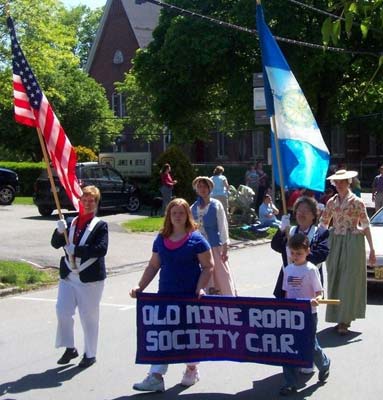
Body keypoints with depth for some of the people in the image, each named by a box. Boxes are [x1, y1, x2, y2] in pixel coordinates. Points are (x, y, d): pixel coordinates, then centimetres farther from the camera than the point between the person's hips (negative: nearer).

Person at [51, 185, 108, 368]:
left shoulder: (100, 225, -4)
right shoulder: (71, 223, 9)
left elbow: (101, 249, -17)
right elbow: (56, 244, 4)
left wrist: (76, 250, -21)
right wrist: (60, 231, -16)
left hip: (90, 278, -4)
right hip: (68, 275, 4)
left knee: (89, 316, 4)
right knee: (63, 311, 0)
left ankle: (90, 354, 18)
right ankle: (70, 348, 19)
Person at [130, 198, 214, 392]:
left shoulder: (196, 239, -7)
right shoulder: (161, 239, 6)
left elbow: (208, 266, -7)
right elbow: (153, 266, 11)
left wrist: (200, 288, -18)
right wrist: (140, 286, 2)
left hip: (189, 296, -4)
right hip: (165, 295, 4)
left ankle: (191, 369, 31)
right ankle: (156, 377, -2)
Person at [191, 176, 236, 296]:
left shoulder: (216, 205, -5)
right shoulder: (193, 208, 6)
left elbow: (223, 226, -6)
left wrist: (225, 248, -10)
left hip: (215, 246, -4)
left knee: (222, 277, -2)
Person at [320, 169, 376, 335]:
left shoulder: (357, 202, -4)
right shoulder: (331, 202, 8)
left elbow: (366, 226, -4)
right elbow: (323, 223, 13)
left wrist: (372, 249, -7)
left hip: (353, 242, -5)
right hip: (334, 242, 5)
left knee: (350, 281, -3)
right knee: (335, 281, 7)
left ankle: (345, 321, 0)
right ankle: (341, 318, 18)